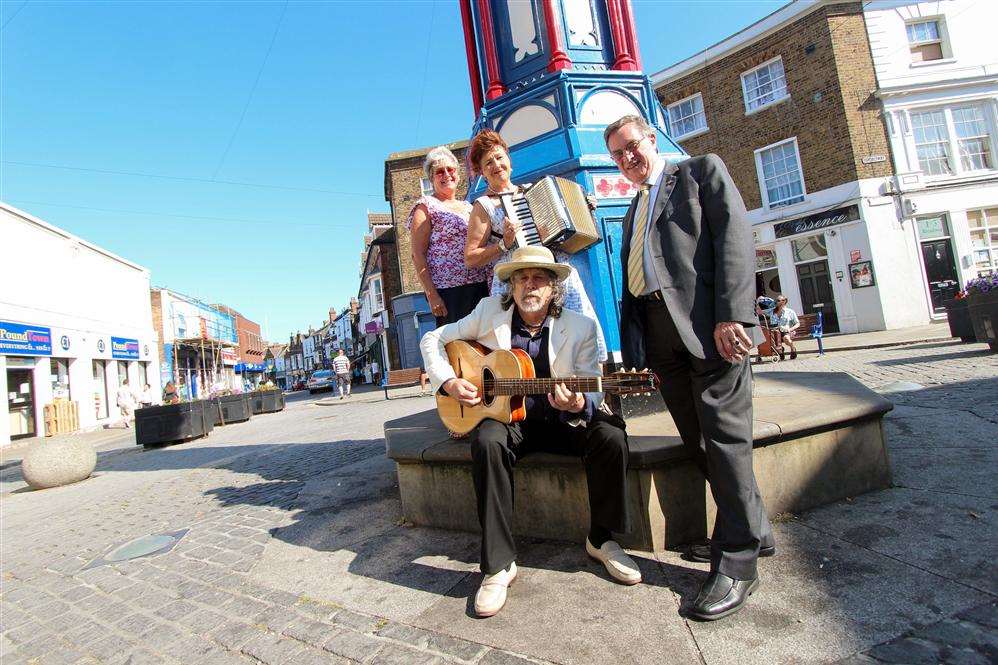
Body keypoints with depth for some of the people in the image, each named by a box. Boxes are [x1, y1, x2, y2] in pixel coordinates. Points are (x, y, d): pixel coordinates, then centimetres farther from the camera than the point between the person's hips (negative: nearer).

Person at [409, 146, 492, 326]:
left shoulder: (468, 207, 21)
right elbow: (418, 255, -5)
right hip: (448, 291, -5)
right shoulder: (426, 206, 4)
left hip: (481, 287, 6)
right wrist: (432, 296, -14)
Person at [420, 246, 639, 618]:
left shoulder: (581, 328, -6)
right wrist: (448, 382, -11)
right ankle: (499, 563, -19)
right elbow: (432, 340, 5)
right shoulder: (489, 312, -3)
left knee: (610, 436, -27)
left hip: (564, 420, 1)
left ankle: (601, 539, -2)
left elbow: (594, 391, -6)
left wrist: (579, 404, -30)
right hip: (506, 418, 0)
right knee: (487, 442, -34)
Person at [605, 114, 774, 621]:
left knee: (724, 438, -7)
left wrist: (731, 314, -18)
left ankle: (736, 560, 5)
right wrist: (633, 349, 12)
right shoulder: (633, 212, 28)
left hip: (707, 325, -6)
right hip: (658, 335, 7)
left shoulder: (702, 171, 10)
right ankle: (753, 531, 25)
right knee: (698, 442, 9)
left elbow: (734, 237, -5)